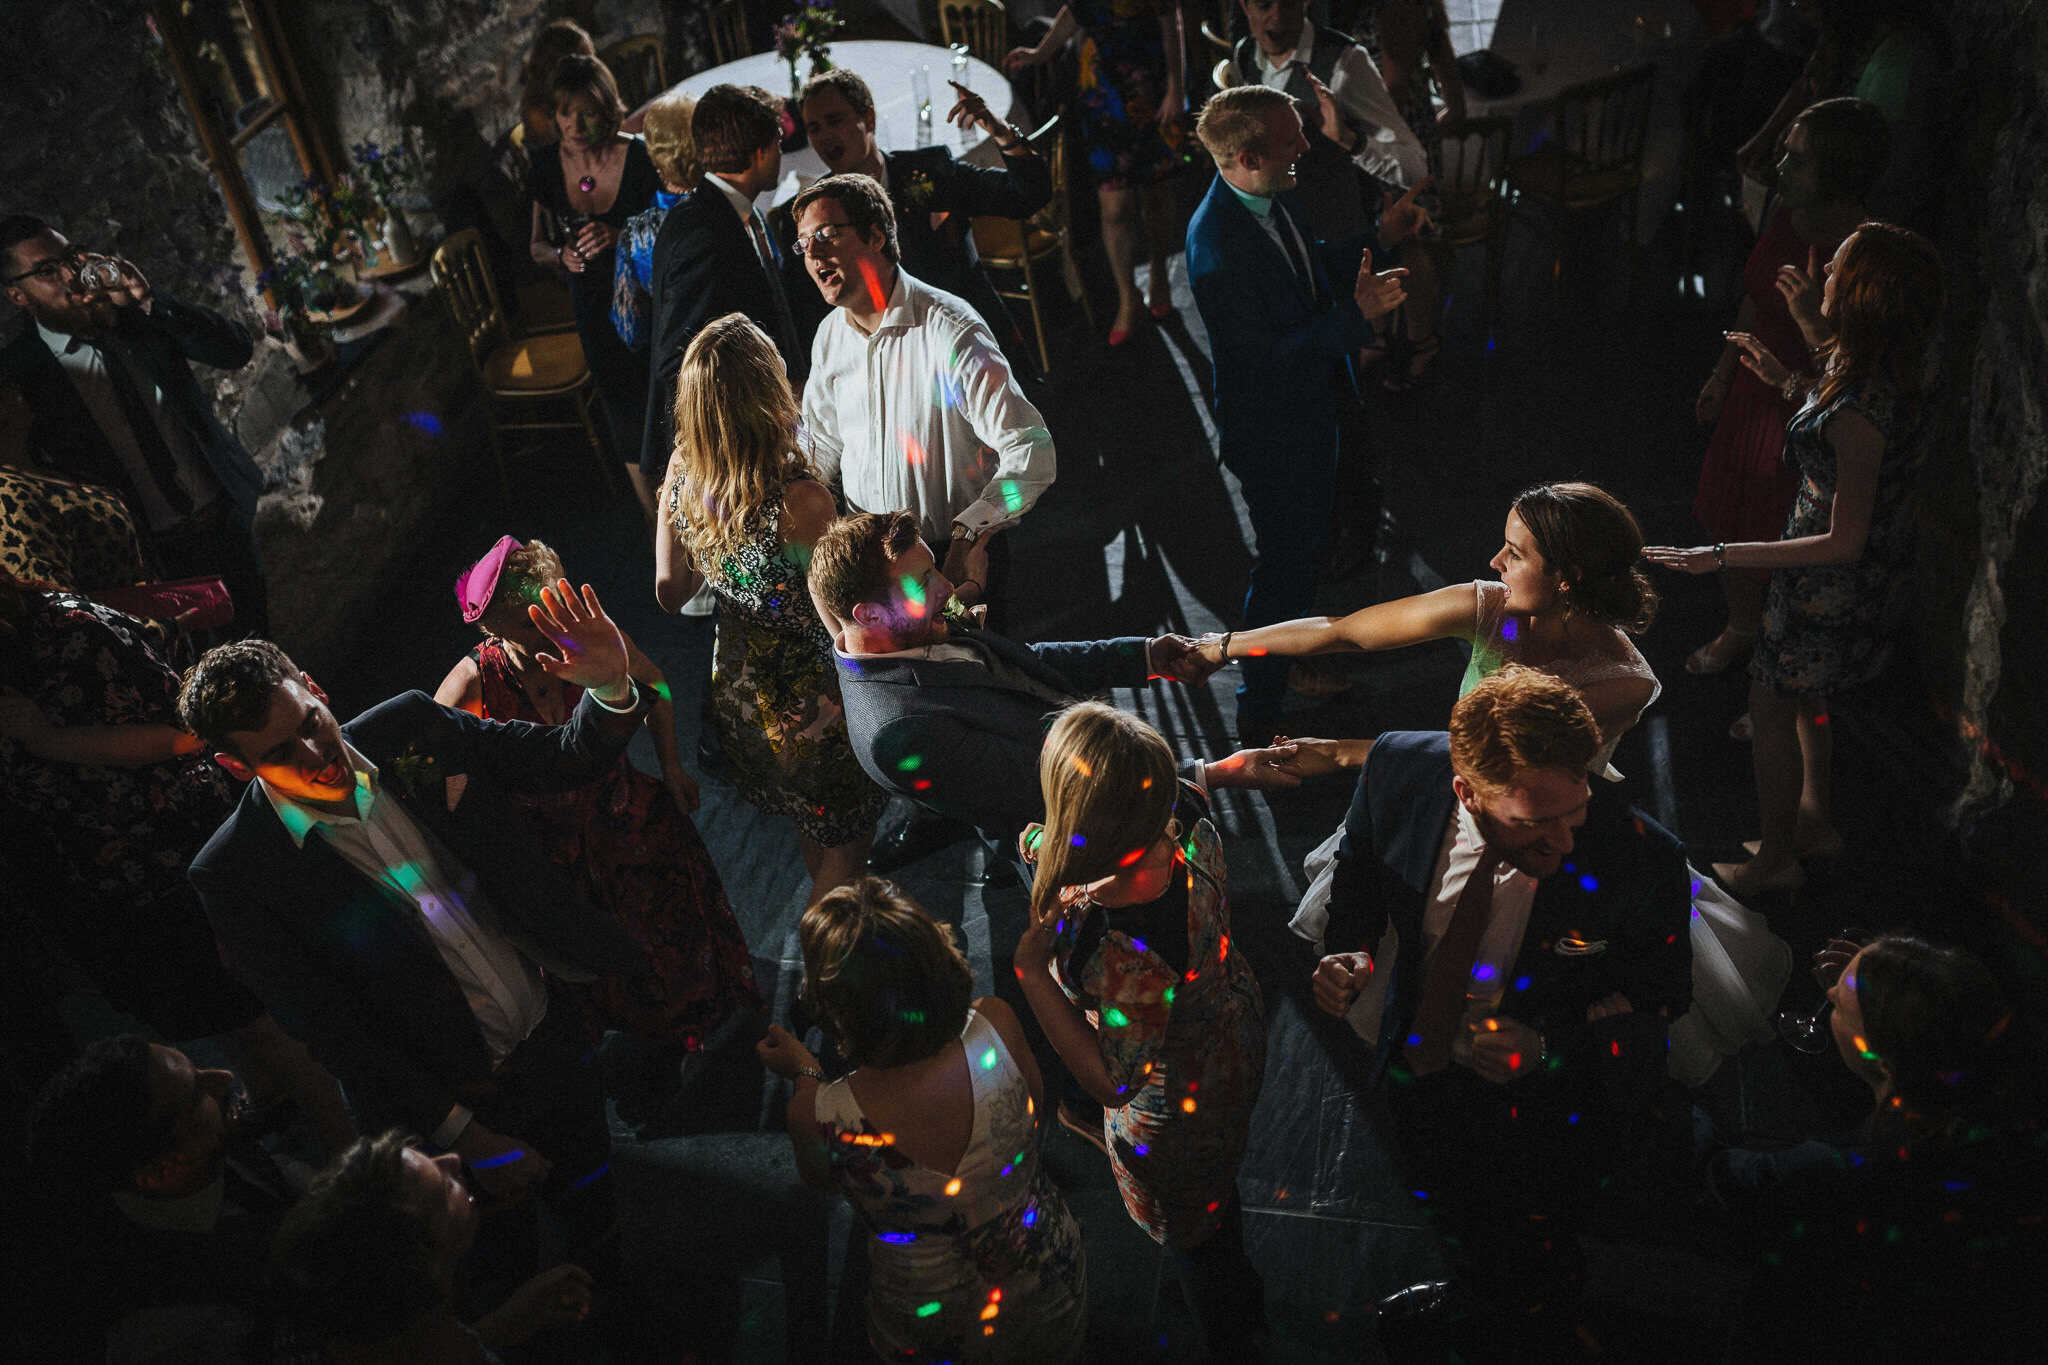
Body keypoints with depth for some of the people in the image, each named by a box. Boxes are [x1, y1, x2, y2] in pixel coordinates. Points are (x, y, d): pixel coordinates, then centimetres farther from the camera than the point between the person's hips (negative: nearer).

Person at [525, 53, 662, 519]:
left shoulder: (640, 157, -16)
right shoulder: (548, 164, -3)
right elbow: (538, 244, 7)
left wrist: (621, 235, -30)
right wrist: (560, 254, -16)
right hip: (596, 309, 4)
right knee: (625, 413, 14)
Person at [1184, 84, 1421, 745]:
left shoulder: (1269, 197, -3)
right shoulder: (1217, 248, -33)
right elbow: (1263, 356, -30)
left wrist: (1380, 237, 4)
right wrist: (1356, 315, -32)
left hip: (1311, 402, 10)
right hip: (1270, 429, -10)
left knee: (1307, 543, 27)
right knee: (1283, 561, 5)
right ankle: (1259, 714, 24)